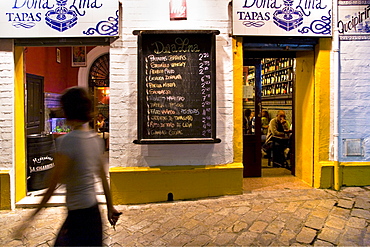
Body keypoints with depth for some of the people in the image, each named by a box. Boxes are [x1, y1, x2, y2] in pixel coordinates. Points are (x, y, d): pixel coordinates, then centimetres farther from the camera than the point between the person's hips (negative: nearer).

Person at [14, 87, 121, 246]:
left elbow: (53, 185, -17)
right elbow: (103, 177, 5)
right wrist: (110, 207, 13)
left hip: (78, 213, -7)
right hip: (93, 210, 7)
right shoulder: (96, 139, 0)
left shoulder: (66, 142, -20)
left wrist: (32, 216, -5)